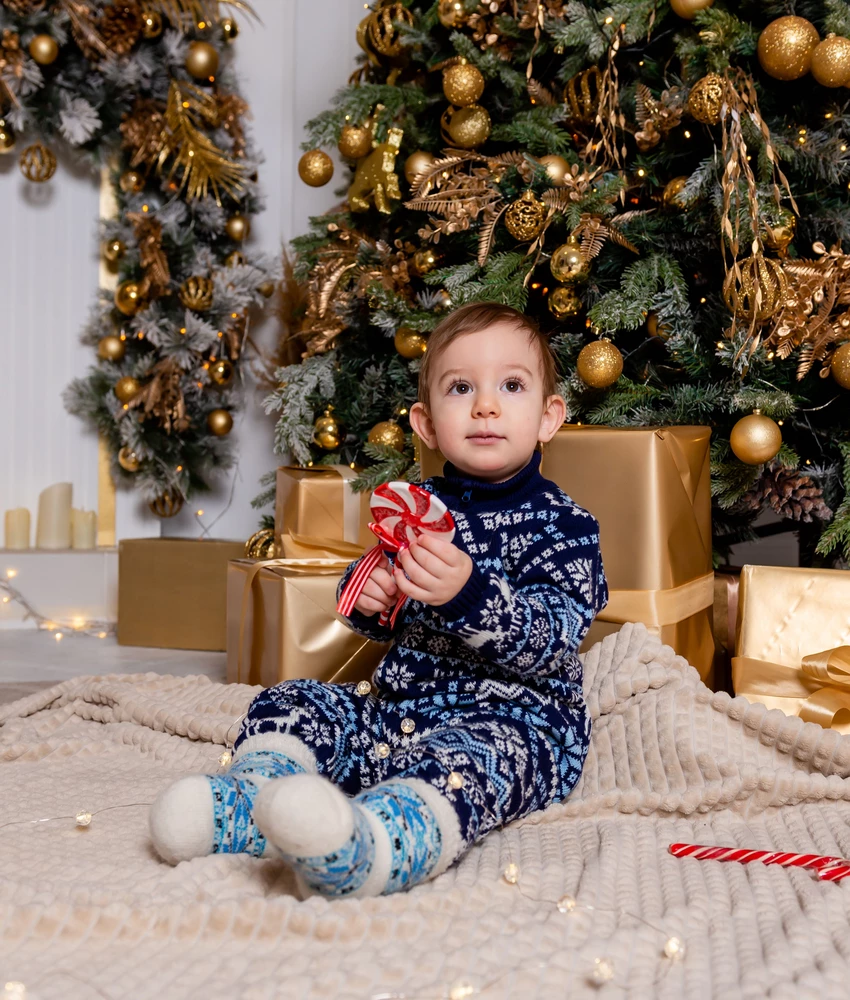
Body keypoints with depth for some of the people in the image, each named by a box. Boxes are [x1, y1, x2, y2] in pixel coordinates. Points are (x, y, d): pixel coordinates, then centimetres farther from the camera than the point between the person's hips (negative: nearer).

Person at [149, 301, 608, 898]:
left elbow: (553, 643, -20)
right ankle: (252, 797, -25)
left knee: (466, 757, -39)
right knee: (290, 702, -1)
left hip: (513, 719, -7)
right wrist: (367, 595, -6)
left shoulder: (563, 524, -7)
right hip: (403, 702, 7)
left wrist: (470, 594, -37)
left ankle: (374, 846, -65)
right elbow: (385, 624, 20)